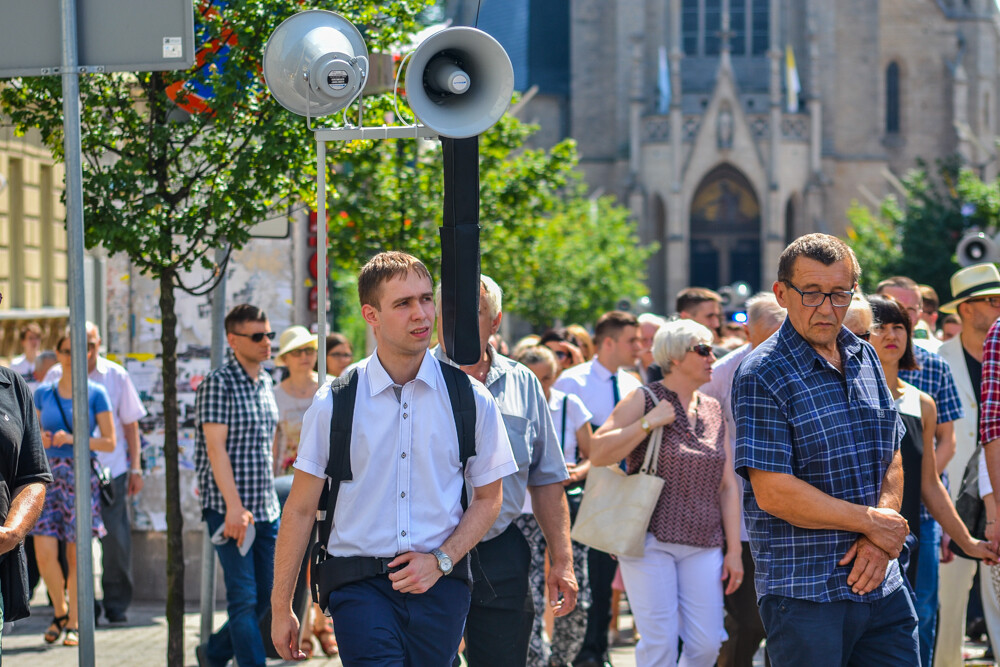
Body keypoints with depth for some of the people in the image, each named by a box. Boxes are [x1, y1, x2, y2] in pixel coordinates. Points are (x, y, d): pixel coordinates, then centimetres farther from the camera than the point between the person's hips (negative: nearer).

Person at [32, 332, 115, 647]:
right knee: (44, 552, -8)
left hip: (81, 477, -2)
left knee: (77, 555, 0)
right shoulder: (43, 393, 9)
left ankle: (74, 623, 10)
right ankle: (59, 610, 16)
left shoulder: (96, 394, 1)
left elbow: (109, 443, -1)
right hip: (48, 476, 2)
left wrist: (72, 439, -14)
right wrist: (40, 440, -5)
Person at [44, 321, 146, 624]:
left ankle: (116, 604, 9)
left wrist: (136, 468, 6)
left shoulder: (116, 376, 2)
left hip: (111, 470, 0)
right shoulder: (56, 377, 2)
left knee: (116, 539, -2)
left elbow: (130, 424, 8)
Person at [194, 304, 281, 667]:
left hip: (266, 509, 7)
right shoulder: (217, 384, -9)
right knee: (244, 597, -7)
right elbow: (216, 447, -15)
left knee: (265, 595, 10)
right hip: (229, 509, -7)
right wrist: (234, 505, -22)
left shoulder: (265, 382, 14)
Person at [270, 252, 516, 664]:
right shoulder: (333, 403, 0)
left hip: (440, 583, 2)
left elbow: (488, 498, 11)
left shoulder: (471, 400, 4)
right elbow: (300, 509, 3)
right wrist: (281, 607, 4)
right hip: (360, 583, -2)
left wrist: (440, 561, -4)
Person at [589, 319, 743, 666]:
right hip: (650, 539, -4)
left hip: (702, 544, 4)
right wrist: (648, 423, -16)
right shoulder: (643, 400, -1)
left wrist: (734, 549, 8)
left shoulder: (713, 410, 13)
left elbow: (728, 484, 13)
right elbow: (598, 453, -10)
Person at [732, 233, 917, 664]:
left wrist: (879, 542, -4)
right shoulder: (761, 375, -10)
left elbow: (891, 460, 14)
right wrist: (870, 521, -9)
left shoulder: (866, 360, 13)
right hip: (804, 593, -6)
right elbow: (773, 493, -16)